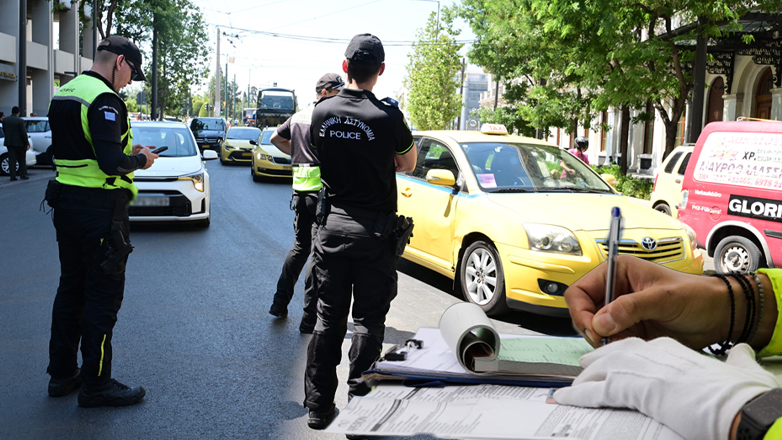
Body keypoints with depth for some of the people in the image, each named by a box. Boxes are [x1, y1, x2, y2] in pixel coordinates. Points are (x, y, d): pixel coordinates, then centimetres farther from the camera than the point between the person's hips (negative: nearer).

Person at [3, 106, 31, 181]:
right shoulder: (20, 121, -14)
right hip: (19, 143, -4)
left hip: (9, 142, 4)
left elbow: (4, 130, 13)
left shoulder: (5, 120, 2)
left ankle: (12, 176, 1)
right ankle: (23, 174, 10)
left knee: (11, 159, 5)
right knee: (22, 159, 9)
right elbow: (24, 133, -14)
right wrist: (27, 143, -10)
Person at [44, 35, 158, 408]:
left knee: (70, 289, 17)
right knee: (103, 296, 0)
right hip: (100, 208, -9)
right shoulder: (104, 100, -17)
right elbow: (111, 163, -25)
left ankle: (61, 373, 27)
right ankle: (96, 384, 8)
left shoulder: (62, 95, 13)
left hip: (66, 204, 9)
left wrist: (126, 152, 11)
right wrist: (140, 159, -6)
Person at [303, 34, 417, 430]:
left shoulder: (322, 111, -1)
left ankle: (318, 407, 18)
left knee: (328, 319, 11)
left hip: (332, 225, 4)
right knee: (368, 320, 7)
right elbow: (408, 164, 3)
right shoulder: (387, 116, -14)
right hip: (374, 230, -3)